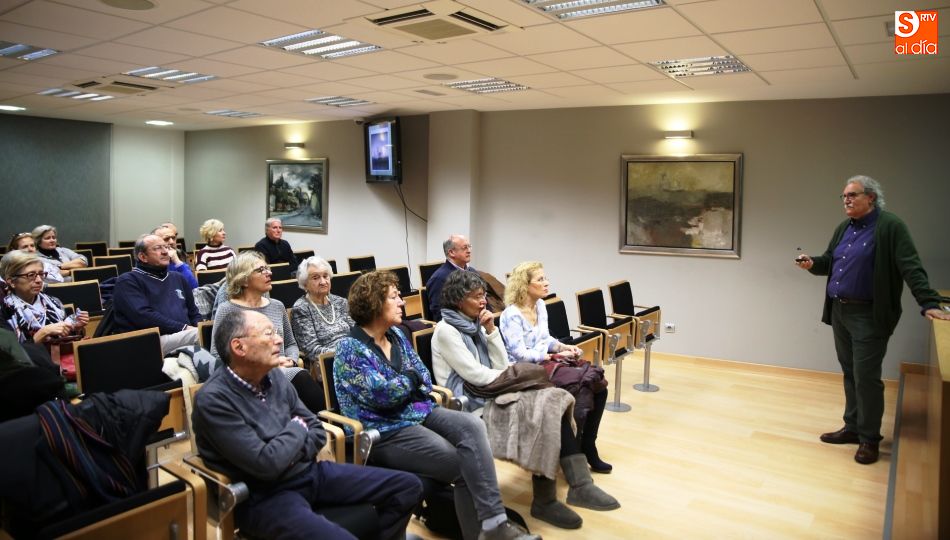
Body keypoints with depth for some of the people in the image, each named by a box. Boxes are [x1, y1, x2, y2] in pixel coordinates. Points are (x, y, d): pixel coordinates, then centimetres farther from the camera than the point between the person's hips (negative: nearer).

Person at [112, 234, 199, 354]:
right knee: (200, 335, -35)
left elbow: (193, 312, 25)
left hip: (185, 335, 6)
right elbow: (143, 316, -11)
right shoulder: (128, 281, 5)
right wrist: (183, 328, -16)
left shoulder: (177, 278, 25)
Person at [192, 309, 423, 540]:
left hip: (309, 471, 8)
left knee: (408, 486, 2)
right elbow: (266, 464, -23)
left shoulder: (275, 379, 6)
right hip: (266, 495, -7)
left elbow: (317, 431, 10)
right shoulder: (213, 400, -18)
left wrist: (291, 453, -10)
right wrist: (296, 429, -5)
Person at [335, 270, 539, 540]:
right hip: (386, 431, -6)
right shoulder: (350, 349, -11)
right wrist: (410, 380, -4)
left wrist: (399, 386, -11)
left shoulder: (396, 336, 12)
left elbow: (425, 379, 10)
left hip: (420, 412, 6)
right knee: (464, 465, -19)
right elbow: (380, 394, -21)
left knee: (472, 426, -22)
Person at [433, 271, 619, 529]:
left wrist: (491, 330, -1)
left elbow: (501, 365, 8)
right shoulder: (446, 330, -10)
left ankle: (579, 485, -20)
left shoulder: (475, 325, 15)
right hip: (467, 402, -7)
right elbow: (473, 374, -17)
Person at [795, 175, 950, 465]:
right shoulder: (844, 228, 12)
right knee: (850, 374, 15)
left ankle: (869, 438, 10)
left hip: (869, 316, -7)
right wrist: (812, 264, -2)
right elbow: (829, 261, 20)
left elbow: (911, 267, -15)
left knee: (866, 377, -3)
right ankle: (852, 427, 27)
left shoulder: (890, 226, -10)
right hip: (839, 311, 7)